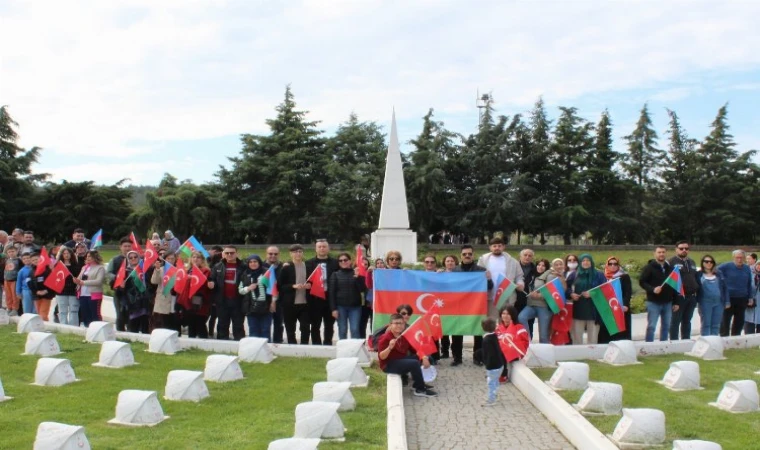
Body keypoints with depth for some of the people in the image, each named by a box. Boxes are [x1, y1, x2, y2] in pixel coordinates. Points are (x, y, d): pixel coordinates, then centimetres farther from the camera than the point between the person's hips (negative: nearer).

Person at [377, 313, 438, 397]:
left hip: (402, 360, 8)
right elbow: (381, 357, -21)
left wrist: (424, 357, -11)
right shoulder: (385, 338, -16)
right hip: (389, 364, -8)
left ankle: (418, 384, 11)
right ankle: (420, 390, -12)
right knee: (414, 363, -28)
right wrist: (389, 347, -38)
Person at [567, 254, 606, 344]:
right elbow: (566, 288, 14)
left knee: (593, 338, 1)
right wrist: (571, 294, -6)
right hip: (578, 310, 2)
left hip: (594, 310, -2)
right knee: (577, 338, 3)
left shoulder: (599, 275, 6)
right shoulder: (574, 275, 13)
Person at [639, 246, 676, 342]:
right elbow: (641, 282, -7)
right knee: (651, 326, -5)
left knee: (666, 326, 11)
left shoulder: (670, 268, 11)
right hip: (653, 302, -5)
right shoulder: (649, 267, -3)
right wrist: (652, 289, -22)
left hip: (667, 302, 5)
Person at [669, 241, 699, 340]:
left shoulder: (692, 262, 17)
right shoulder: (672, 262, -6)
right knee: (675, 322, 0)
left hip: (691, 297, 7)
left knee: (687, 321, 14)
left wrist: (697, 291, 14)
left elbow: (696, 278, 23)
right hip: (679, 297, -7)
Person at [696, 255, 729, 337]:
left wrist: (727, 301, 6)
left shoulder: (719, 274, 13)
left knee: (716, 325, 7)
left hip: (719, 303, 3)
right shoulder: (699, 275, 2)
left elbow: (725, 288, 13)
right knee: (706, 324, -1)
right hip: (705, 303, -3)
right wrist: (697, 301, -8)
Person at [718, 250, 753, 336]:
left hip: (742, 299, 4)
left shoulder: (747, 268, 8)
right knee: (725, 320, 0)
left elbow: (749, 284, 14)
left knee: (739, 321, 11)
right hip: (728, 298, -4)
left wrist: (750, 297, 12)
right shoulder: (726, 266, -6)